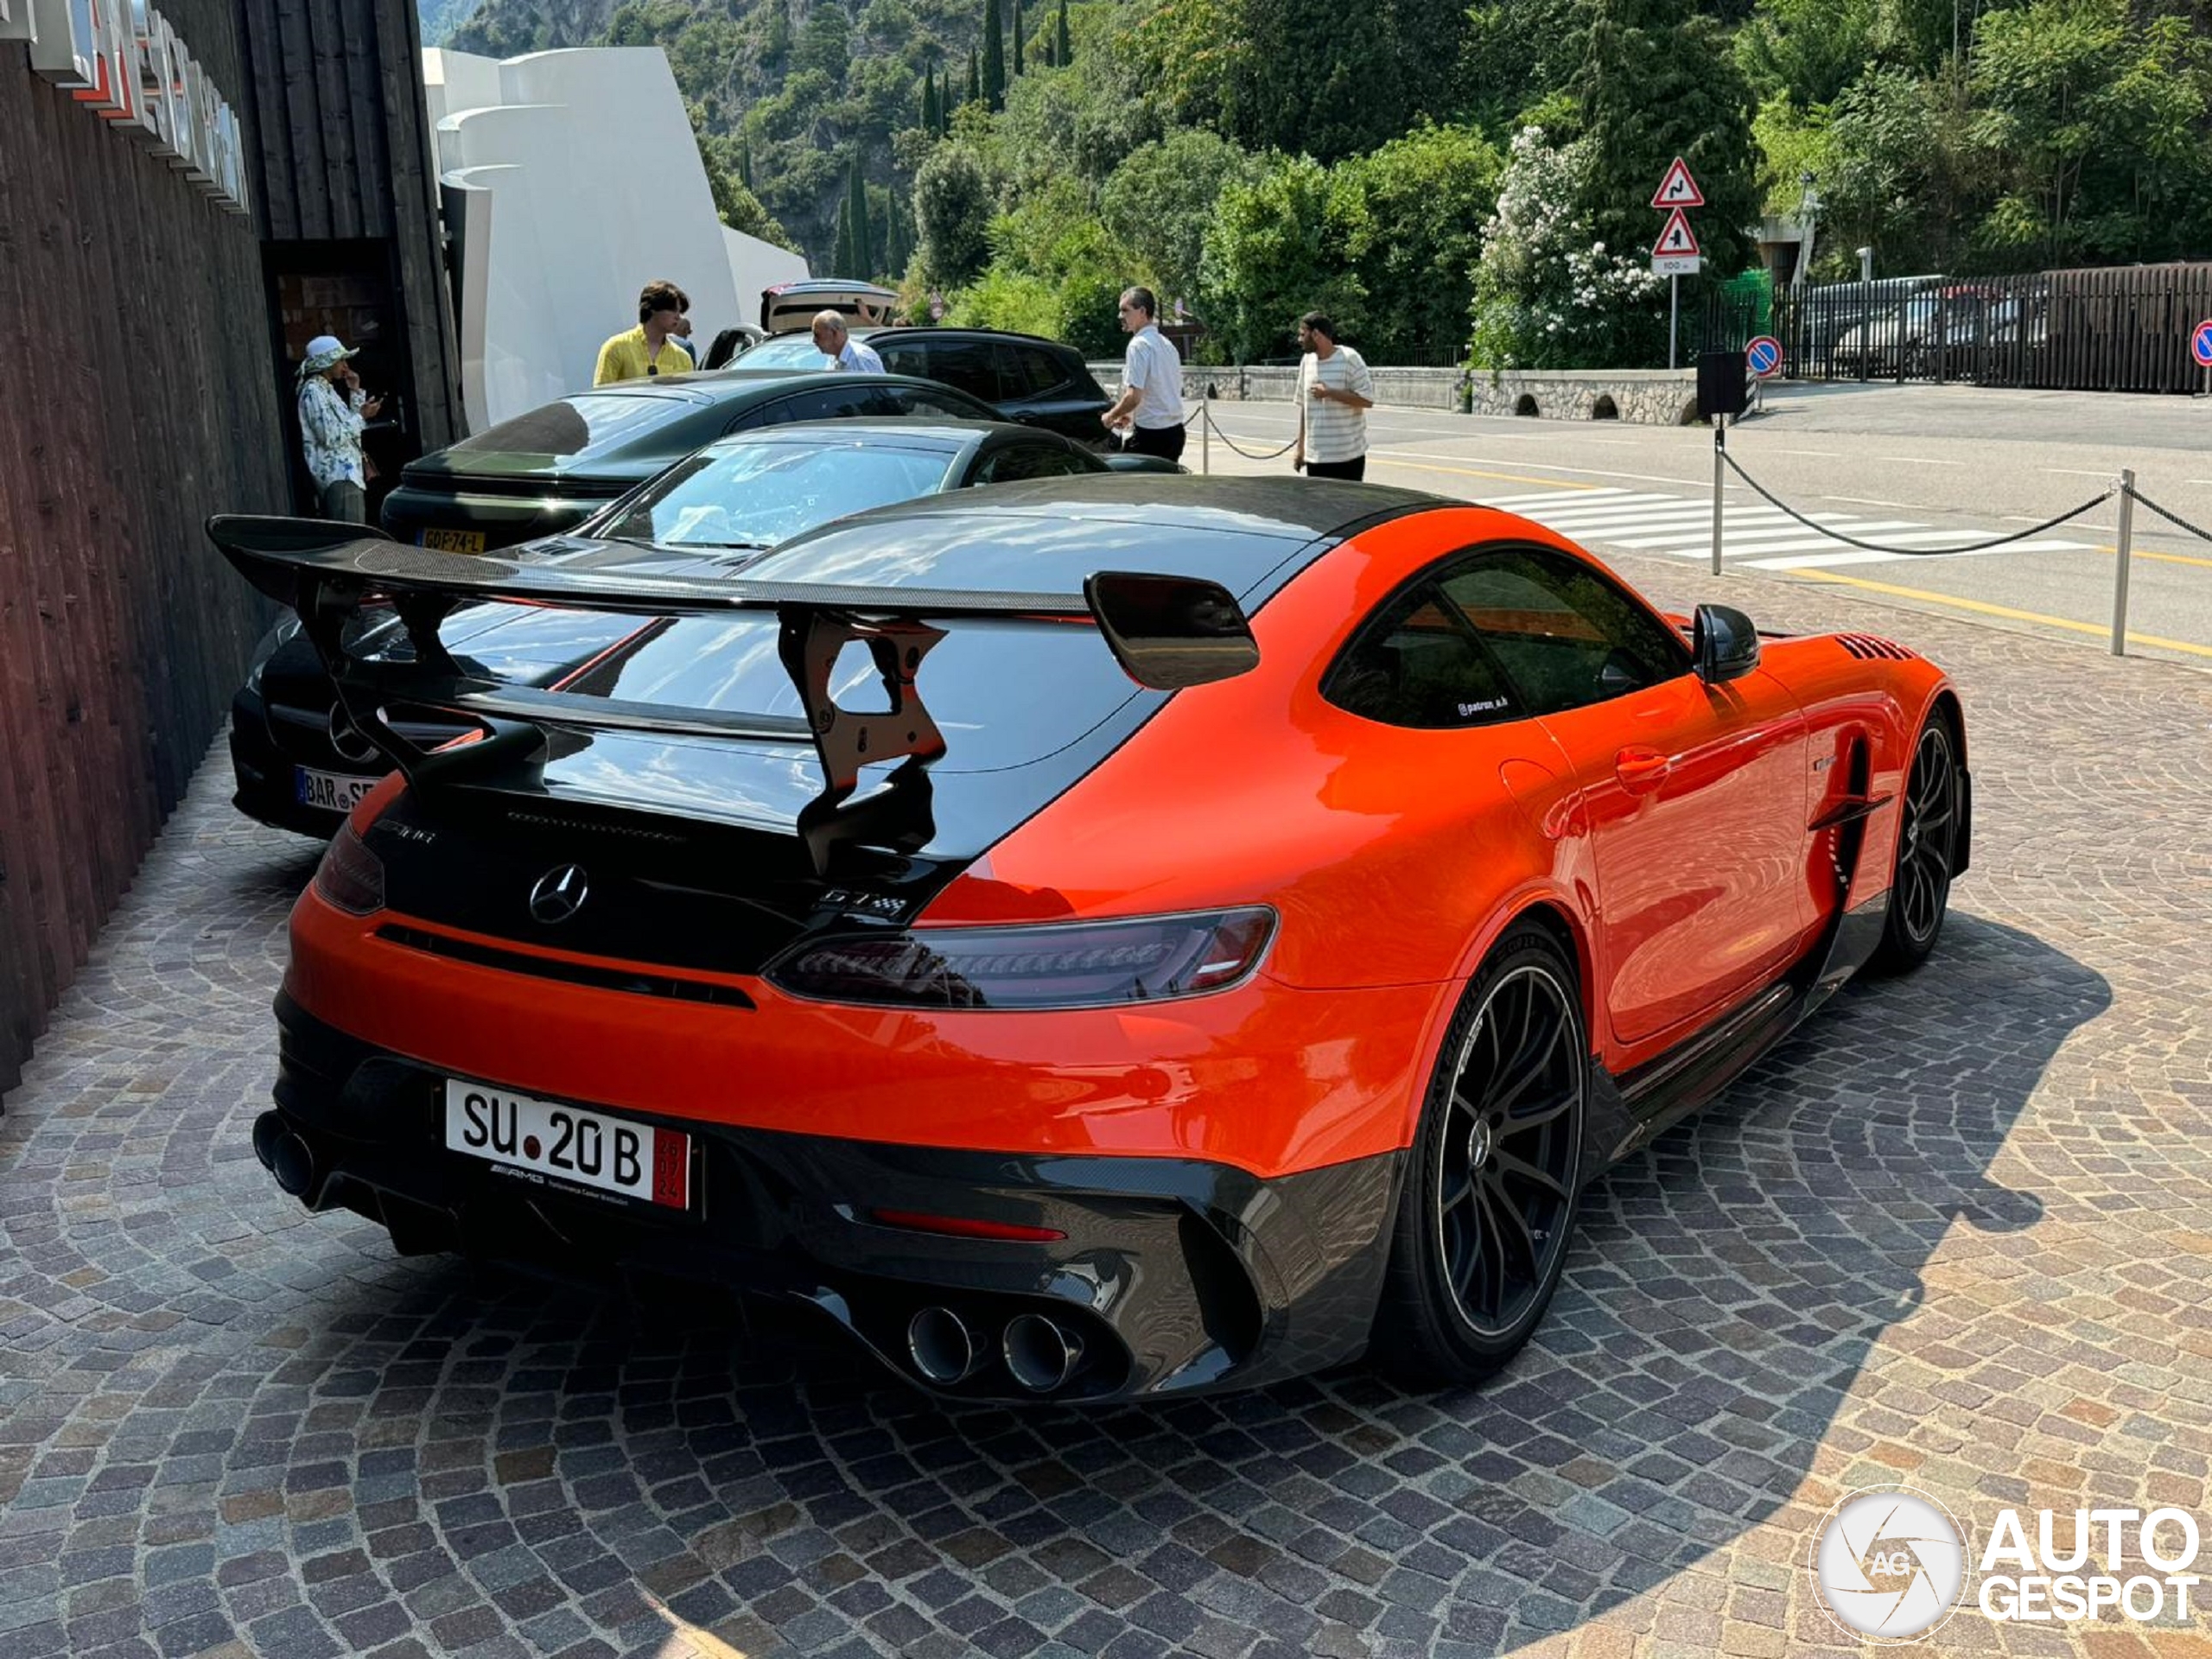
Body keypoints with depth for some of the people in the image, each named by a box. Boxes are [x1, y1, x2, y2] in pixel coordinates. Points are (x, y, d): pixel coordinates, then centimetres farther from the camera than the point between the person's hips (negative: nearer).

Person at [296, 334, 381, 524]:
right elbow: (331, 437, -17)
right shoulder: (313, 391, -9)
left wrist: (356, 392, 19)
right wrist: (362, 416, -11)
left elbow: (348, 426, 26)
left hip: (348, 472, 10)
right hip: (337, 476, -10)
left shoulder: (328, 389, 19)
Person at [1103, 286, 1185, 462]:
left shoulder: (1139, 345, -14)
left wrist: (1111, 416, -4)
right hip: (1175, 431, 9)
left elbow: (1133, 396, -22)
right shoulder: (1167, 344, 14)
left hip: (1150, 434, -9)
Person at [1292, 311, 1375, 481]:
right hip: (1315, 456, 6)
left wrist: (1329, 393, -18)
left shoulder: (1349, 359, -10)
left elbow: (1367, 399, -14)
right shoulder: (1307, 361, 9)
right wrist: (1300, 447, 13)